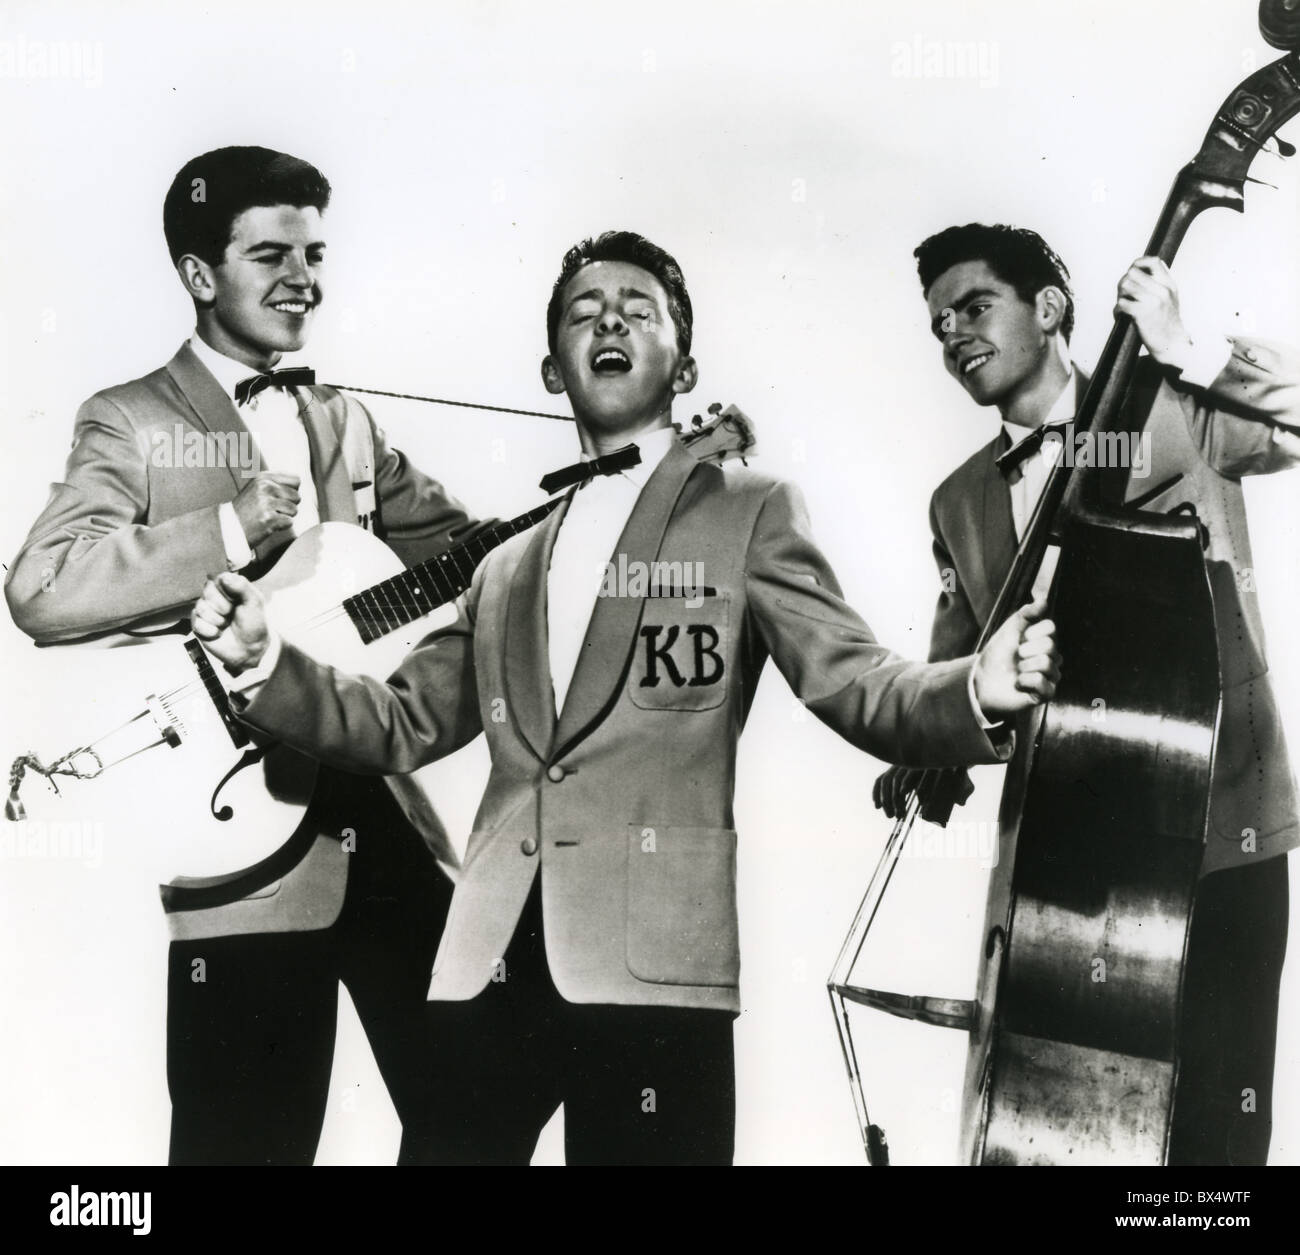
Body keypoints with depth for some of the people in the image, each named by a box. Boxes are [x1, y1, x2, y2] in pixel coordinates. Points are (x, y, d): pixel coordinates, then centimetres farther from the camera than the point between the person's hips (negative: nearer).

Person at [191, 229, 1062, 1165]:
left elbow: (852, 683, -1)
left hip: (655, 960, -4)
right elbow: (403, 725, 21)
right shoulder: (510, 568, 22)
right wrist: (266, 660, 6)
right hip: (490, 959, 4)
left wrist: (977, 692, -21)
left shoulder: (749, 513, 9)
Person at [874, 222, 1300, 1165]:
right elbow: (956, 664, 17)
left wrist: (1185, 351, -23)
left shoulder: (1181, 414, -2)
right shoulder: (960, 501, 13)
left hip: (1216, 829, -4)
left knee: (1213, 1120, -2)